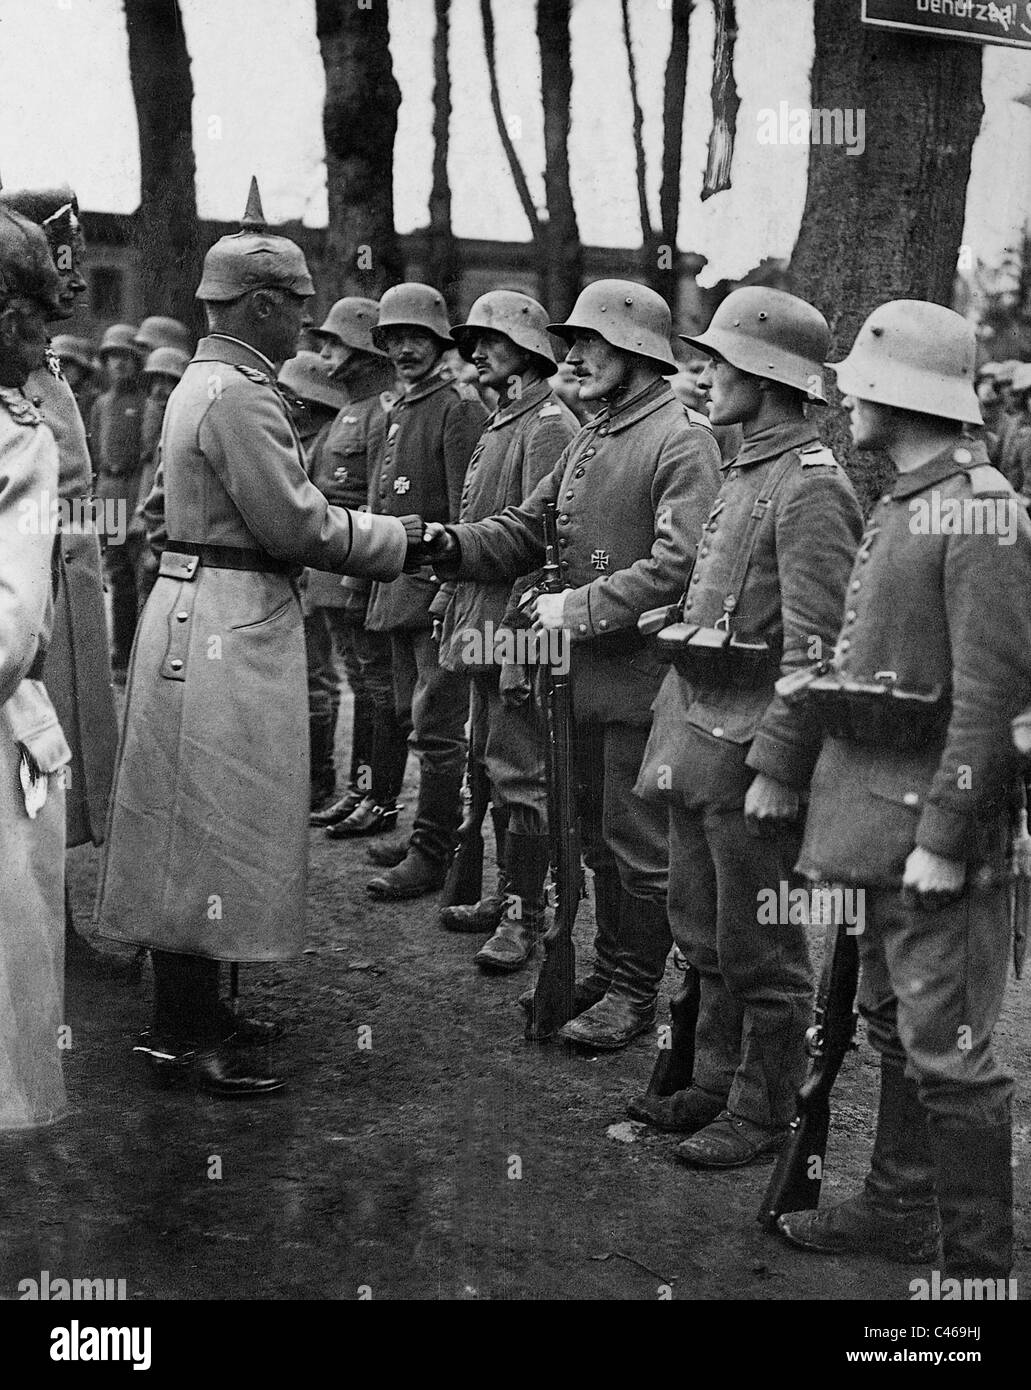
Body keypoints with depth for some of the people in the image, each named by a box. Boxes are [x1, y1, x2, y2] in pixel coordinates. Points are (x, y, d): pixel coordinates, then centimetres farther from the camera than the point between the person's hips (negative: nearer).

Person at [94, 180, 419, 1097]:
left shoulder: (201, 383, 15)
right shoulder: (242, 394, -17)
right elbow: (294, 524, -19)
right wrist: (397, 540, -6)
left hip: (193, 609, 11)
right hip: (230, 624, -11)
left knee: (196, 829, 15)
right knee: (213, 826, -4)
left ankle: (191, 1010, 25)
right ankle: (183, 1035, 4)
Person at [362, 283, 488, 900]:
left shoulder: (460, 407, -11)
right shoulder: (400, 409, 17)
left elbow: (467, 512, -16)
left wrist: (451, 590, -20)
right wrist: (383, 581, 18)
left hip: (438, 586, -9)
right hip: (399, 586, 9)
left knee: (436, 726, -5)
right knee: (412, 717, 15)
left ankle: (431, 856, 1)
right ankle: (431, 834, 26)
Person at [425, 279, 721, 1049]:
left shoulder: (683, 442, -13)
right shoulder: (592, 438, 14)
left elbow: (678, 566, -23)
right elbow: (526, 529, 13)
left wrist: (578, 608, -19)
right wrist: (455, 544, -5)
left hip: (643, 675, -8)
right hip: (586, 671, 8)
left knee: (639, 841, 2)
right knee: (599, 833, 18)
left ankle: (637, 991, 16)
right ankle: (612, 966, 33)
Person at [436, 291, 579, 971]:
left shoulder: (548, 426, -13)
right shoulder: (502, 423, 17)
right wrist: (452, 594, 19)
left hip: (518, 626, -10)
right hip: (483, 622, 10)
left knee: (520, 772, -4)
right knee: (493, 762, 16)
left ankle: (526, 915, 3)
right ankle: (508, 893, 27)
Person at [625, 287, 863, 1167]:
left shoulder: (812, 486, -16)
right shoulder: (747, 472, 13)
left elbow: (814, 649, -20)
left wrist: (777, 769, -21)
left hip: (752, 749, -9)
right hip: (699, 737, 9)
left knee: (760, 952, 4)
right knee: (705, 936, 18)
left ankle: (763, 1113, 18)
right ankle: (717, 1084, 32)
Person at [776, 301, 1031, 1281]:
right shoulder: (898, 504, 13)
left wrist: (944, 837, -21)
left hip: (935, 807, -10)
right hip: (874, 798, 10)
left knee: (946, 1049, -3)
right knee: (892, 1023, 19)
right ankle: (899, 1209, 33)